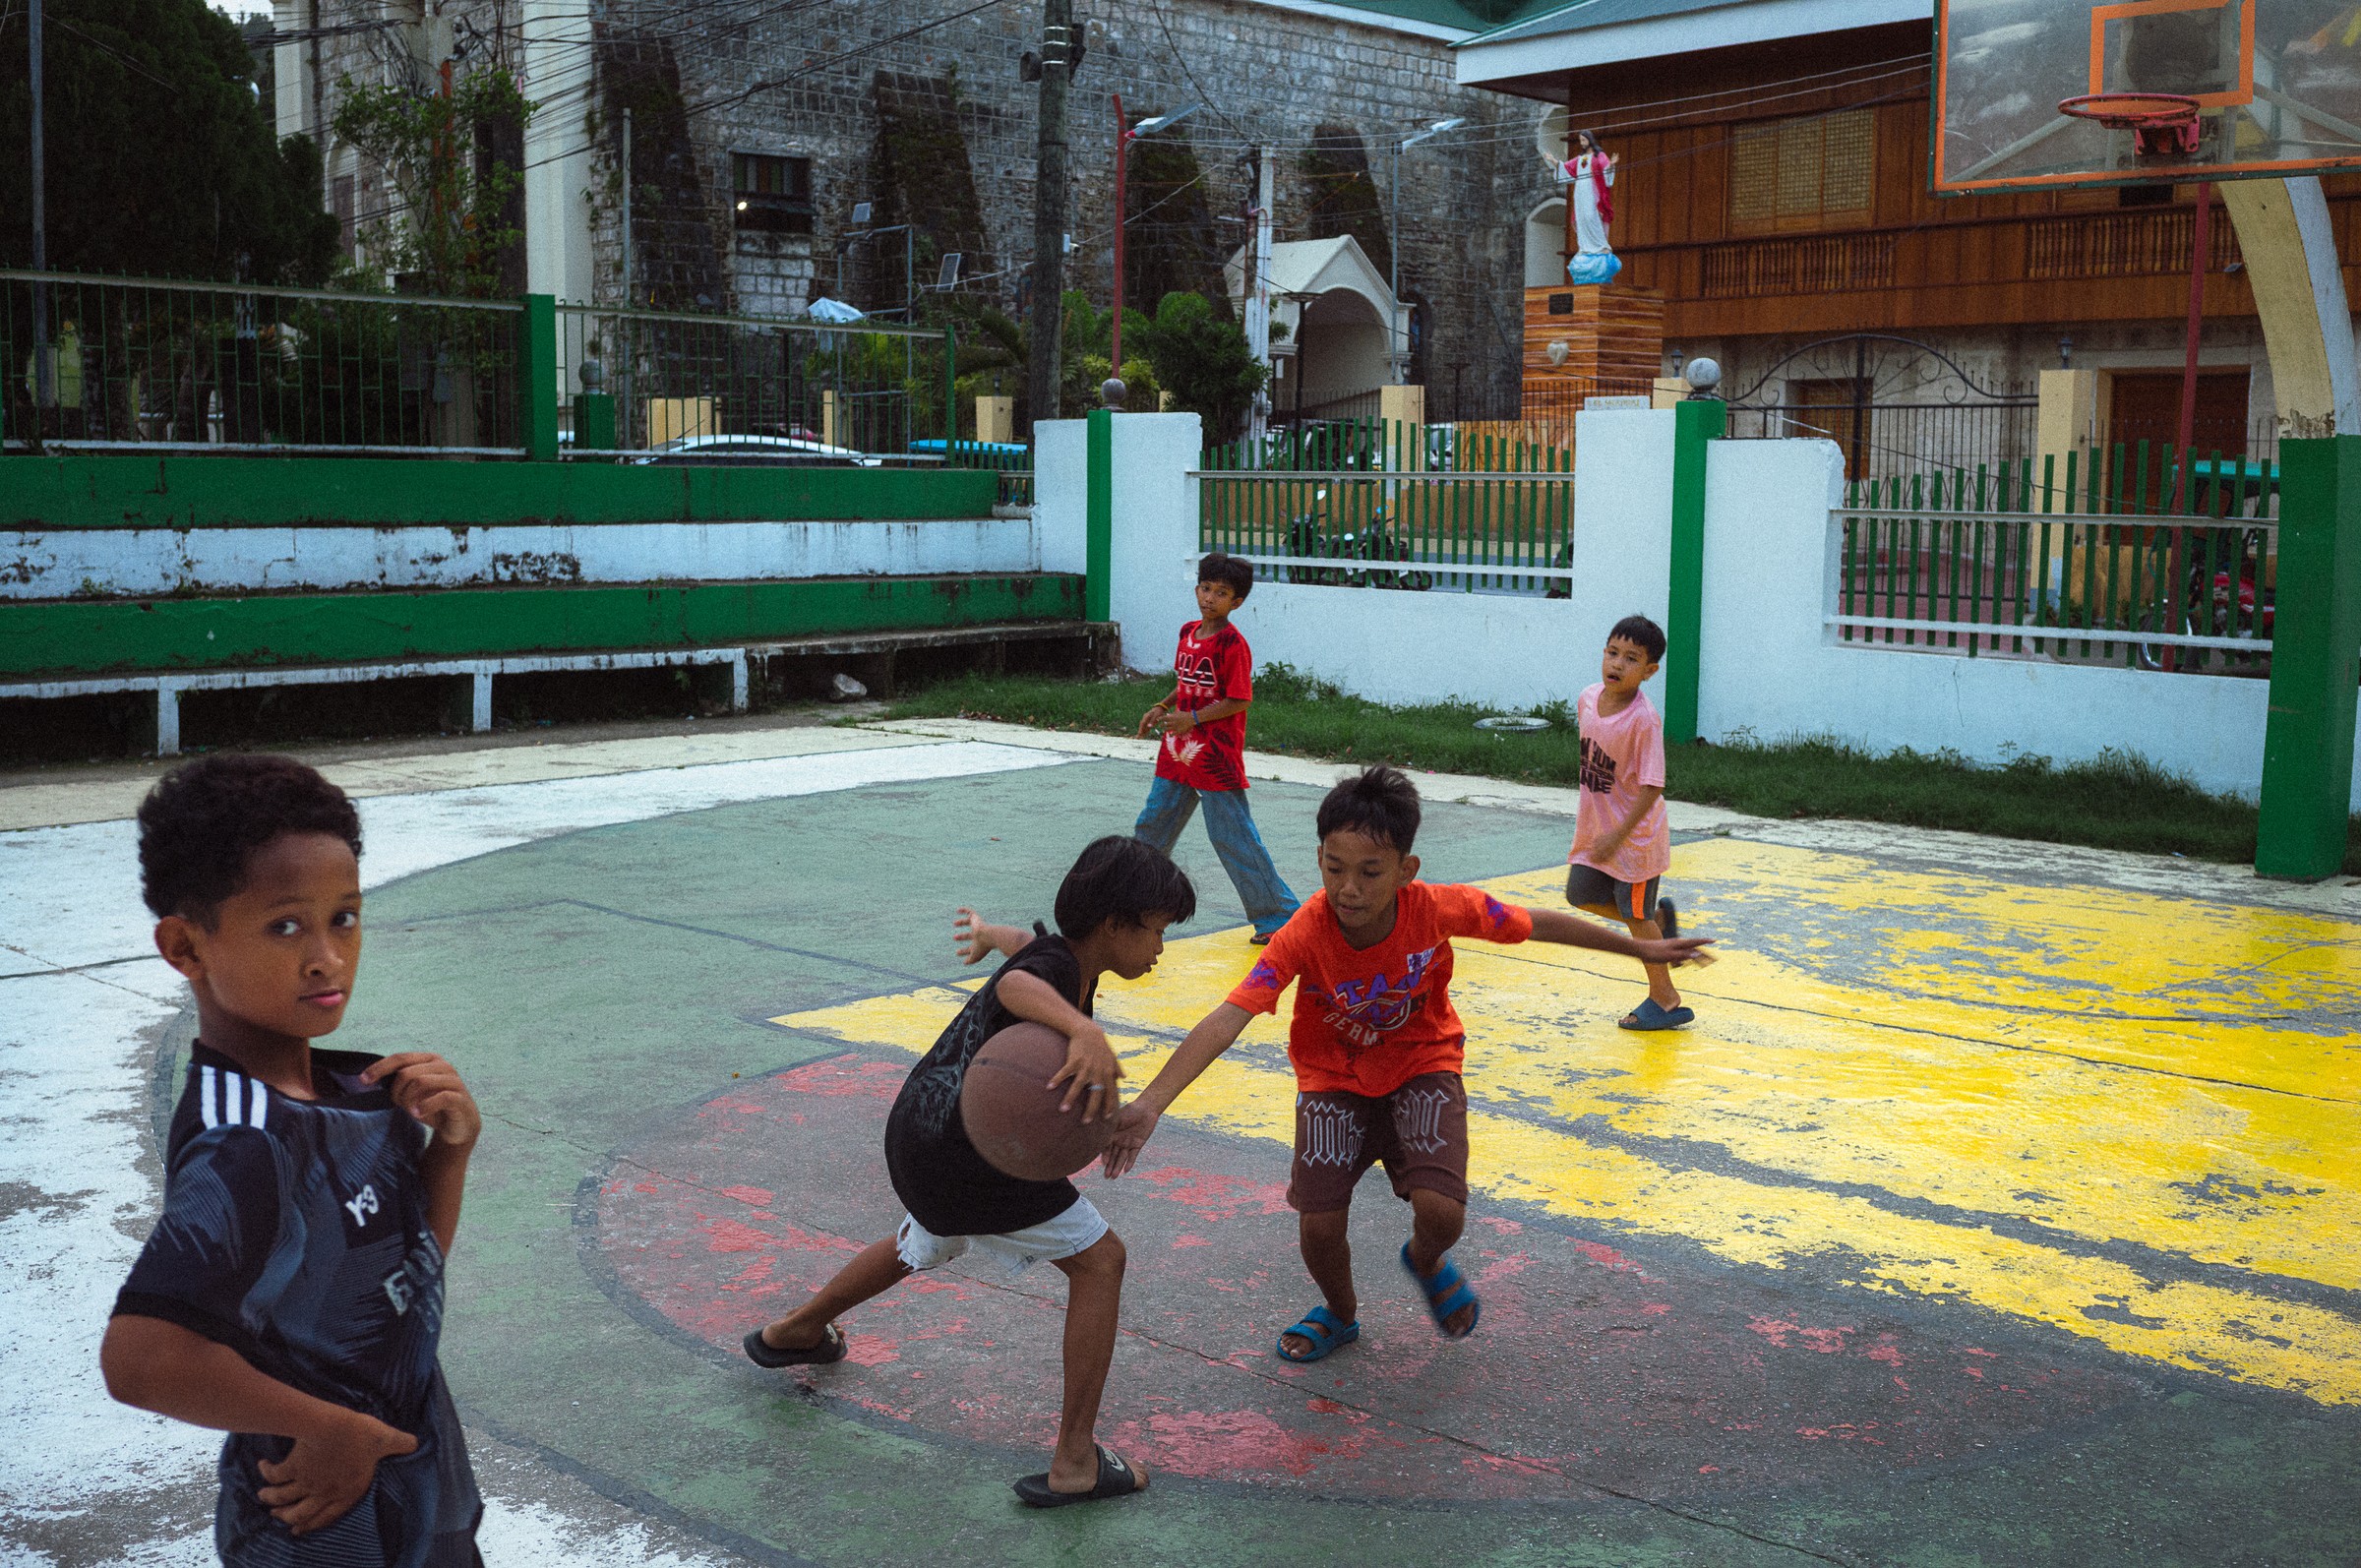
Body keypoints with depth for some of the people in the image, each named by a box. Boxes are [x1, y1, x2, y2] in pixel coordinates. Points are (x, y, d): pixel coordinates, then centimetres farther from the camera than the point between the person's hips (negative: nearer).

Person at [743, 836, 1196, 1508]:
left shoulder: (1058, 951, 5)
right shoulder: (1058, 967, -23)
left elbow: (1024, 943, 29)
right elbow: (1017, 985, -48)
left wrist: (987, 933, 51)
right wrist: (1085, 1031, -66)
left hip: (919, 1131, 10)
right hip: (965, 1155, -10)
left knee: (923, 1247, 37)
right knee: (1098, 1257, -5)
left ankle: (792, 1332, 61)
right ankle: (1074, 1464, -6)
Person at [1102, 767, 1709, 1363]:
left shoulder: (1439, 908, -26)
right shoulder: (1305, 935, -31)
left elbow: (1537, 924, -9)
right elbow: (1227, 1019, -40)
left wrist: (1640, 949, 3)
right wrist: (1149, 1104, -52)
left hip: (1421, 1067, 0)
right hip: (1333, 1078, 0)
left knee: (1442, 1211, -19)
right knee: (1318, 1226, -9)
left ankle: (1426, 1259, 22)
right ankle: (1340, 1313, 28)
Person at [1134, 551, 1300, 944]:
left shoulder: (1232, 644, -14)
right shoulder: (1188, 632, 10)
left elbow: (1238, 701, -17)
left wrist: (1192, 718, -21)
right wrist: (1162, 708, 8)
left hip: (1217, 760, -8)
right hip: (1178, 755, 8)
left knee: (1234, 837, -5)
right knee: (1152, 825, 17)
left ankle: (1279, 915, 2)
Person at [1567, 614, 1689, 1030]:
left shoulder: (1644, 720, -26)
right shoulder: (1588, 699, -5)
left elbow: (1652, 787, -25)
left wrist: (1617, 836, -24)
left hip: (1635, 834, -7)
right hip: (1595, 825, 7)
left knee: (1636, 916, 4)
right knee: (1581, 895, 15)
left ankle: (1666, 1000, 22)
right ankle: (1659, 916, 35)